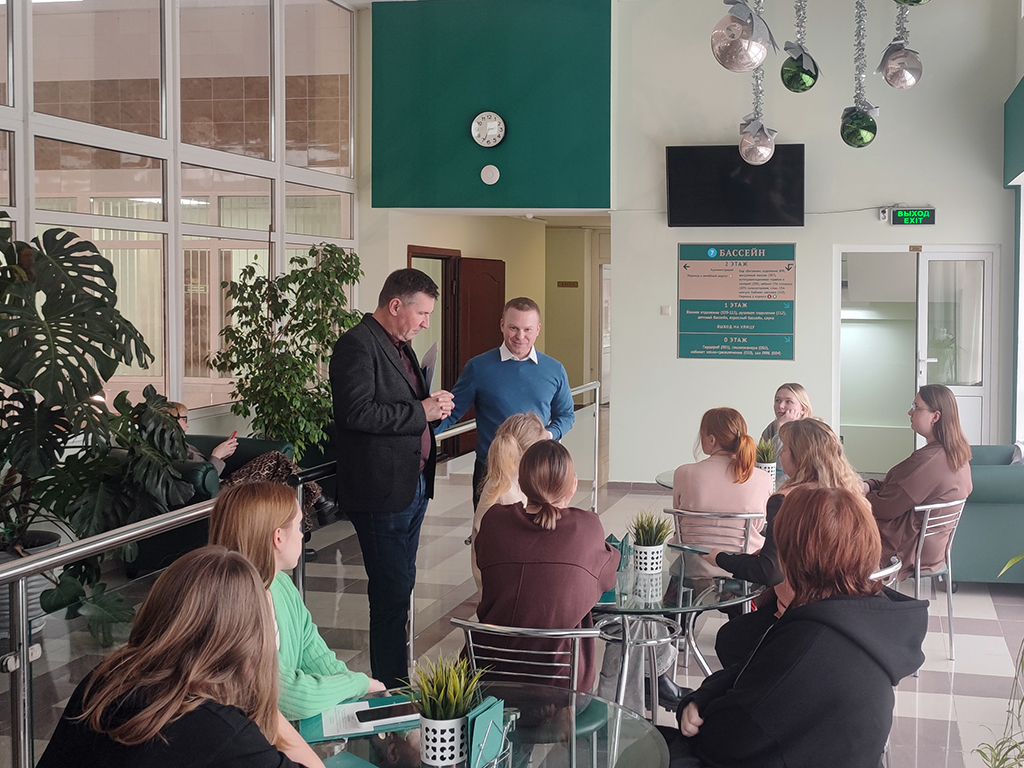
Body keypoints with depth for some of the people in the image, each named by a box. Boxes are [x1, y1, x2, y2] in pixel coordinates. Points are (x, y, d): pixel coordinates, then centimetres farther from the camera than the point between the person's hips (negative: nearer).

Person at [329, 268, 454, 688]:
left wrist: (433, 407, 5)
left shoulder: (399, 345, 18)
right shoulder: (358, 345, -13)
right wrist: (421, 412, -19)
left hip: (413, 486, 10)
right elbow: (357, 412, -24)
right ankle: (391, 689, 3)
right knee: (392, 592, -6)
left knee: (397, 589, 15)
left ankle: (394, 684, 23)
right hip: (382, 491, -10)